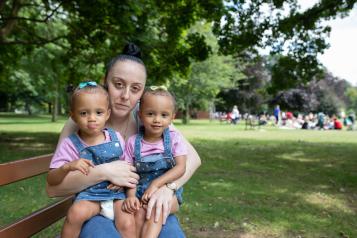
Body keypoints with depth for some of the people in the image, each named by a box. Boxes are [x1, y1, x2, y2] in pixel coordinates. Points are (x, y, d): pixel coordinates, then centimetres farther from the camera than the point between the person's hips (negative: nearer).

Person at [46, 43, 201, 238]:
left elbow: (192, 158, -7)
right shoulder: (80, 124, -10)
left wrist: (167, 187, -25)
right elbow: (53, 187, -13)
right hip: (95, 210, -1)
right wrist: (103, 172, -27)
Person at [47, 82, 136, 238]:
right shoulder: (70, 144, -6)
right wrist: (67, 167, -26)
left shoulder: (116, 138, 0)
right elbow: (51, 180, -7)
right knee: (76, 213, -31)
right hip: (88, 195, 0)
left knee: (127, 224, -24)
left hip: (116, 193, 1)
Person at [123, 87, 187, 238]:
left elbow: (181, 168, -11)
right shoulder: (133, 142, -1)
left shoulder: (174, 138, -3)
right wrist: (131, 195, -20)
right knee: (138, 213, -26)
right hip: (141, 193, 1)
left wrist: (156, 184, -20)